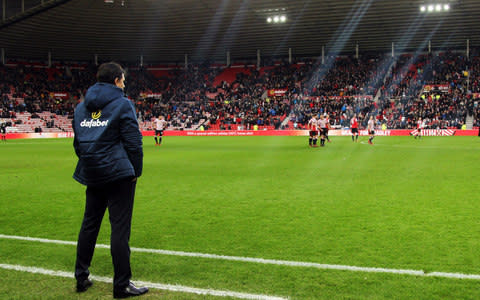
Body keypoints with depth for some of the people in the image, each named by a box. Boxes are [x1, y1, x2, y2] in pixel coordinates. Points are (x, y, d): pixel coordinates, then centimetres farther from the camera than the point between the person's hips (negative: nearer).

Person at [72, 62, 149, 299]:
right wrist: (136, 172, 0)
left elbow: (78, 143, 18)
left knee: (89, 224, 16)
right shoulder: (122, 104, -7)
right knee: (120, 228, -3)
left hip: (92, 175, 7)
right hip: (118, 175, -7)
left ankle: (81, 278, 24)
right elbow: (133, 142, -10)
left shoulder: (81, 107, 13)